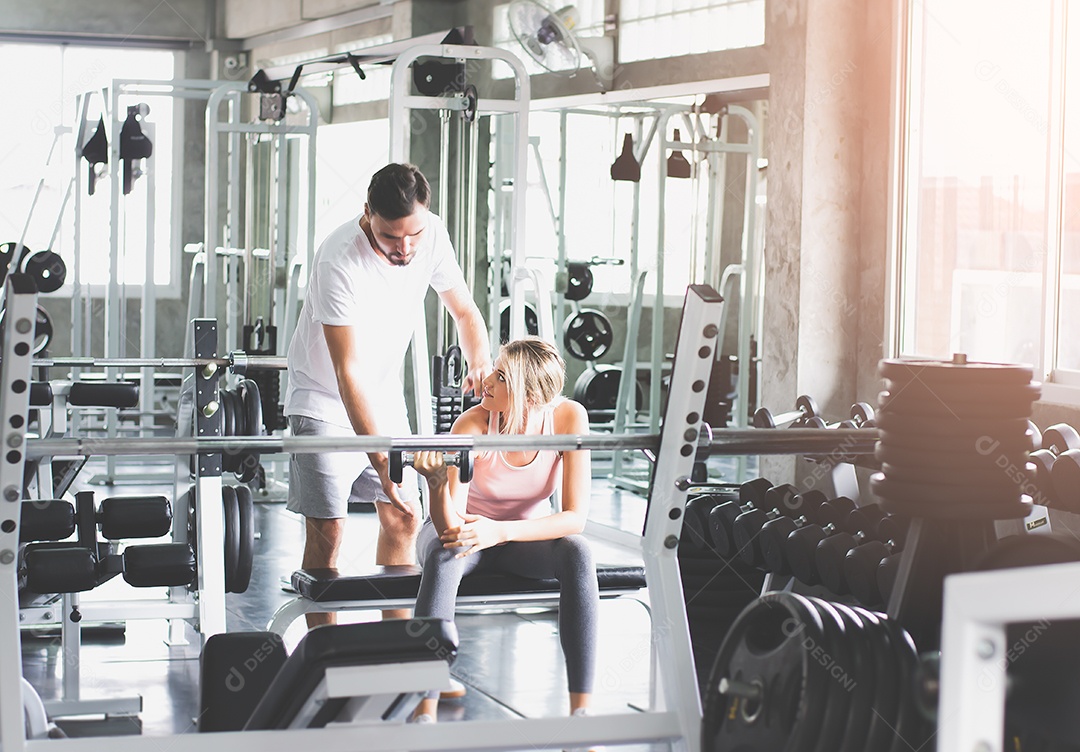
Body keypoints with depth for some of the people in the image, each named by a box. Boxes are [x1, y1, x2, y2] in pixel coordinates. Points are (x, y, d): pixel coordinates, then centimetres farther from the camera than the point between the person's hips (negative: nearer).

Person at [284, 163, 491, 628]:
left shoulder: (432, 236, -13)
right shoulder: (339, 261, -31)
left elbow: (463, 309, 3)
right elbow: (348, 372, -33)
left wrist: (480, 361, -19)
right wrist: (379, 457, -40)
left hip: (386, 396, 6)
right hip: (325, 403, -6)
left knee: (404, 519, 7)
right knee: (327, 530, -10)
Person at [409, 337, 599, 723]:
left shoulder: (568, 417, -23)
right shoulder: (473, 425, -27)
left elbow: (575, 517, -25)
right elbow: (450, 529, -31)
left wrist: (501, 531, -38)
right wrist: (436, 483, -52)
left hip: (525, 534, 1)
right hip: (467, 531, -1)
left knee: (577, 552, -30)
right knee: (445, 554, -36)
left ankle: (581, 708, -29)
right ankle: (424, 712, -37)